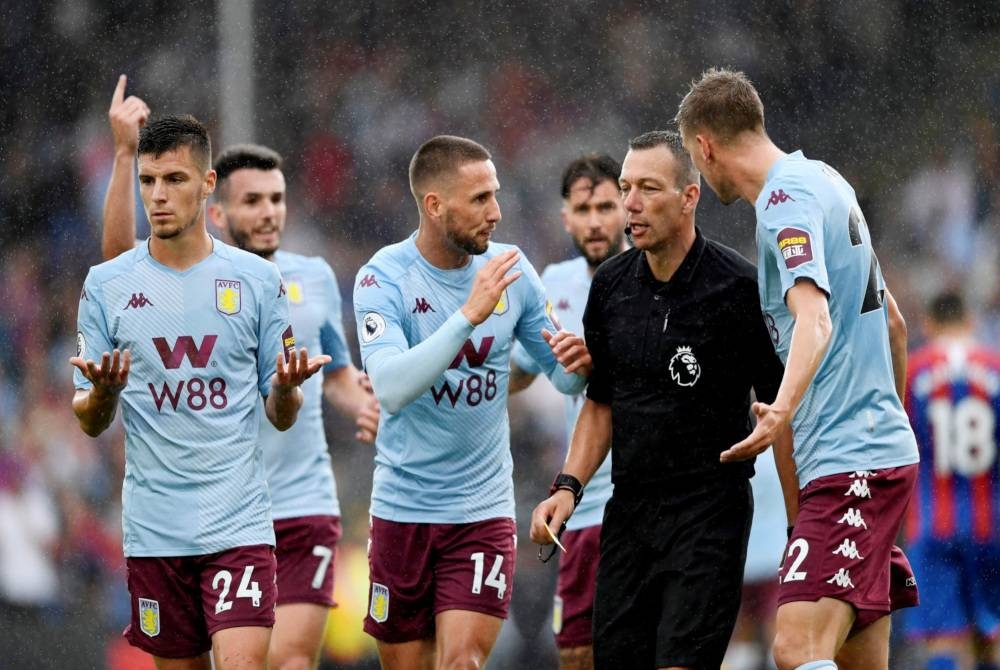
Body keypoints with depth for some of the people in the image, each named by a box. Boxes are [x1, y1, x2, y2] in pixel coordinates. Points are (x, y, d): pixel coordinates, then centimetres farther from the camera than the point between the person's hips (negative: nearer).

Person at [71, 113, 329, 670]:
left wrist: (286, 388, -16)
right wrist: (103, 392, -15)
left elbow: (281, 416, 7)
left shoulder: (257, 280, 3)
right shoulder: (107, 285, 4)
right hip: (154, 530, 1)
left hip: (240, 524, -1)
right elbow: (90, 423, 7)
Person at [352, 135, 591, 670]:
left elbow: (560, 375, 9)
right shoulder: (383, 278, -10)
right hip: (402, 509, -1)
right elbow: (391, 388, -25)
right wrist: (469, 314, -32)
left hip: (483, 510, 1)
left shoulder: (510, 270, -1)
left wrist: (577, 365, -15)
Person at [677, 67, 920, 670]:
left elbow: (814, 319, -28)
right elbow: (893, 321, 27)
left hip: (849, 462, -10)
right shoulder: (824, 181, 17)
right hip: (882, 449, 10)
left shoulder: (787, 198, -12)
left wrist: (783, 410, -43)